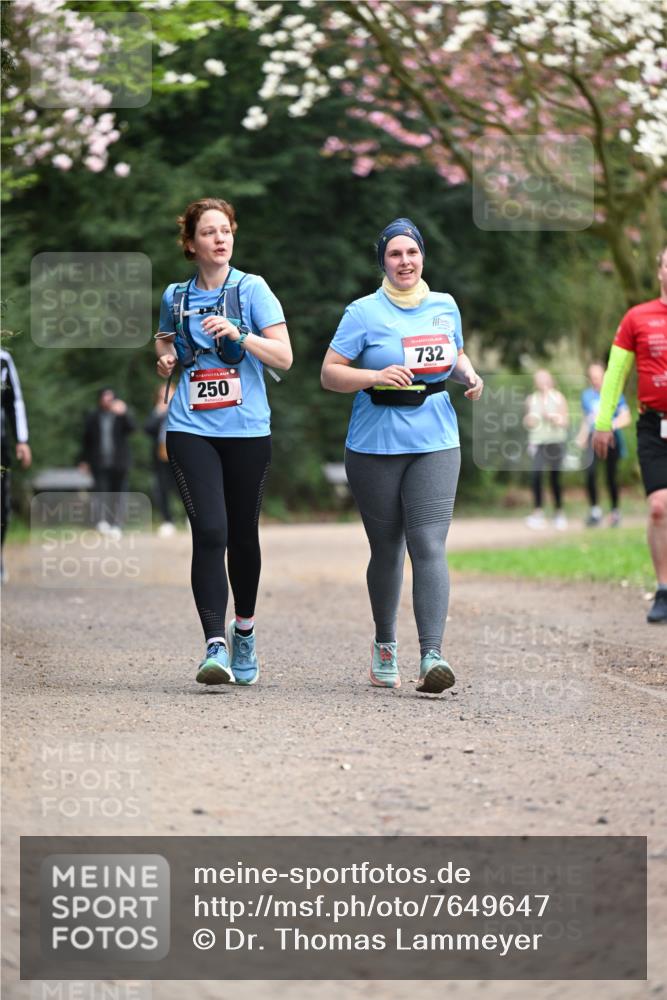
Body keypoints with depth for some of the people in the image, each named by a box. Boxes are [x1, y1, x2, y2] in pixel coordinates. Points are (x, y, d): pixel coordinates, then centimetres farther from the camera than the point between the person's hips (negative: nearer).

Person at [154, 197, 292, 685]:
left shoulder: (252, 289, 1)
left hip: (247, 430, 0)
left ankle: (244, 631, 32)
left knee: (243, 535, 9)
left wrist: (238, 334, -18)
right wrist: (166, 359, 6)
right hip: (191, 429, 0)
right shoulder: (176, 296, 9)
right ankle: (215, 646, -18)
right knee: (210, 532, -14)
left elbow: (284, 356, -4)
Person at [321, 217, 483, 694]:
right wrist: (377, 376, -20)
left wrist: (468, 374, 4)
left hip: (435, 444, 1)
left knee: (429, 546, -13)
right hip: (376, 448, -1)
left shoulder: (445, 307, 10)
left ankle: (432, 655, -21)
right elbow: (330, 373, -4)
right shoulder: (364, 312, -2)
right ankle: (385, 644, 30)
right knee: (387, 550, 9)